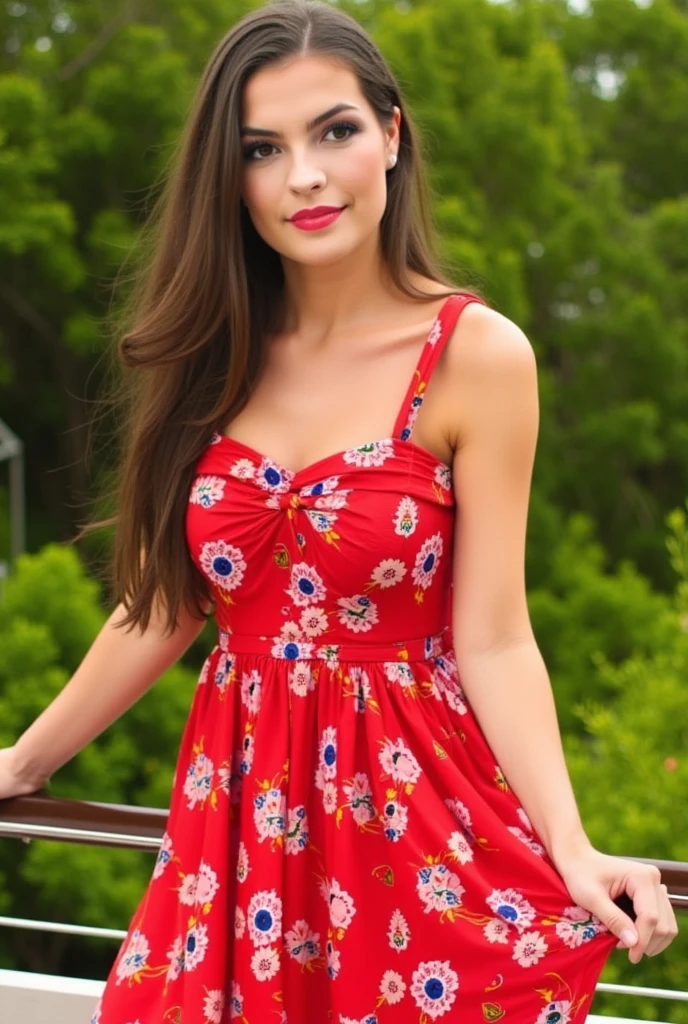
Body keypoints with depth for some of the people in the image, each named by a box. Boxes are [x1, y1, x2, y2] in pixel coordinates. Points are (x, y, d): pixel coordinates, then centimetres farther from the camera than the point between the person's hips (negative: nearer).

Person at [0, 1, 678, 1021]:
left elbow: (493, 640, -12)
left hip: (414, 809, -4)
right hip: (241, 806, 4)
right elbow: (160, 606, 9)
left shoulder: (476, 355, -10)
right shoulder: (216, 355, 2)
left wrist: (572, 852, -24)